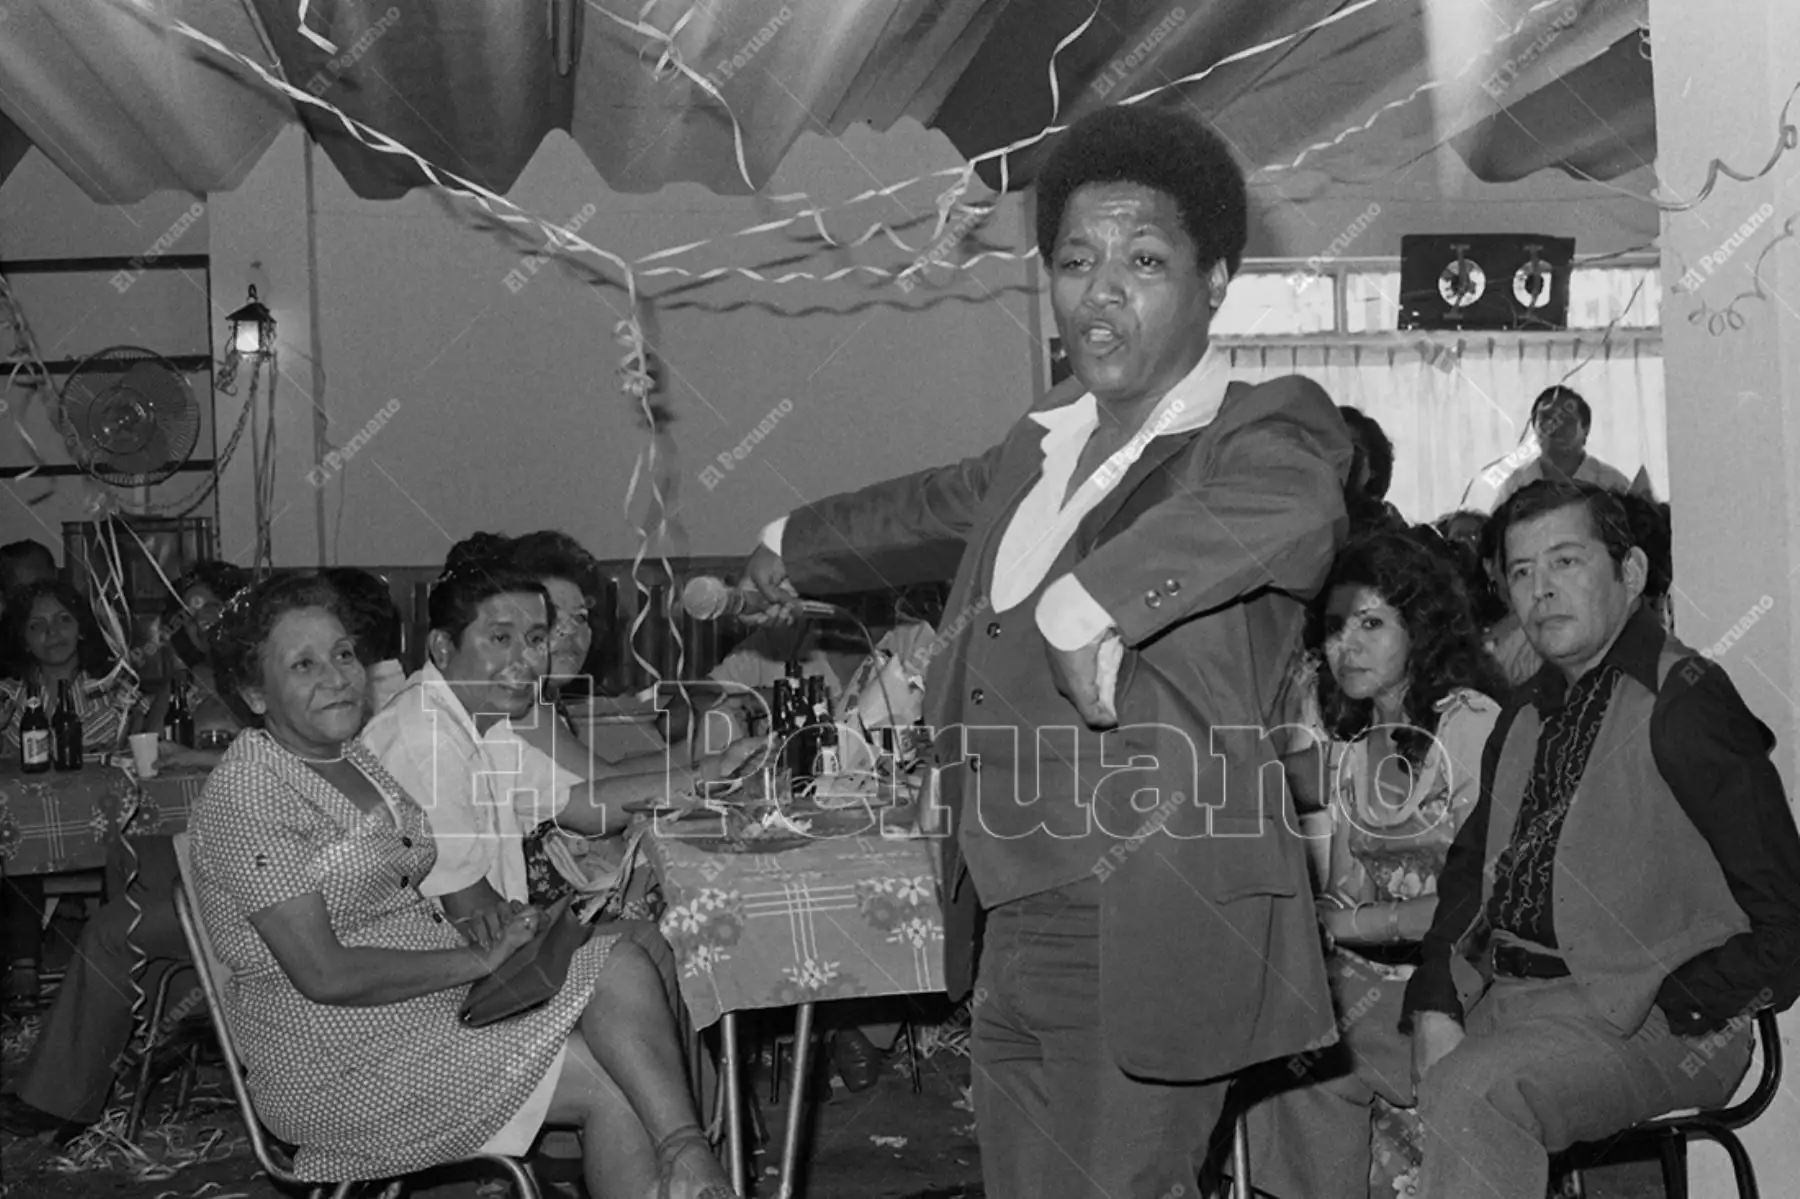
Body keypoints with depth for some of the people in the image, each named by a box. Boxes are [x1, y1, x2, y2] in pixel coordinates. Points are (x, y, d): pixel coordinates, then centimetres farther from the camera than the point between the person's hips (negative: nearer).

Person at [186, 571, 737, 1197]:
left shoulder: (360, 758, 14)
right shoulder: (246, 799, -14)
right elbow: (325, 975, -19)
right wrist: (482, 956, -14)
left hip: (436, 999, 8)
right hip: (335, 1057, -7)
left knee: (622, 967, -18)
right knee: (609, 1080, -22)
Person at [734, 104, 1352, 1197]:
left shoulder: (1265, 430, -7)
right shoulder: (1046, 444, 13)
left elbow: (1290, 506, -33)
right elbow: (943, 507, 34)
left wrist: (1085, 603, -36)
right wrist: (795, 546, 50)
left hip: (1151, 941, -7)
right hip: (1015, 931, 7)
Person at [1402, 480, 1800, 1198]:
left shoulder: (1687, 706, -8)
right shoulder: (1525, 719, 17)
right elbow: (1469, 869, 16)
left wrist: (1654, 1013, -16)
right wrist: (1435, 1006, 0)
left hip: (1653, 1023, -7)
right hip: (1505, 996, 8)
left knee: (1470, 1093, -32)